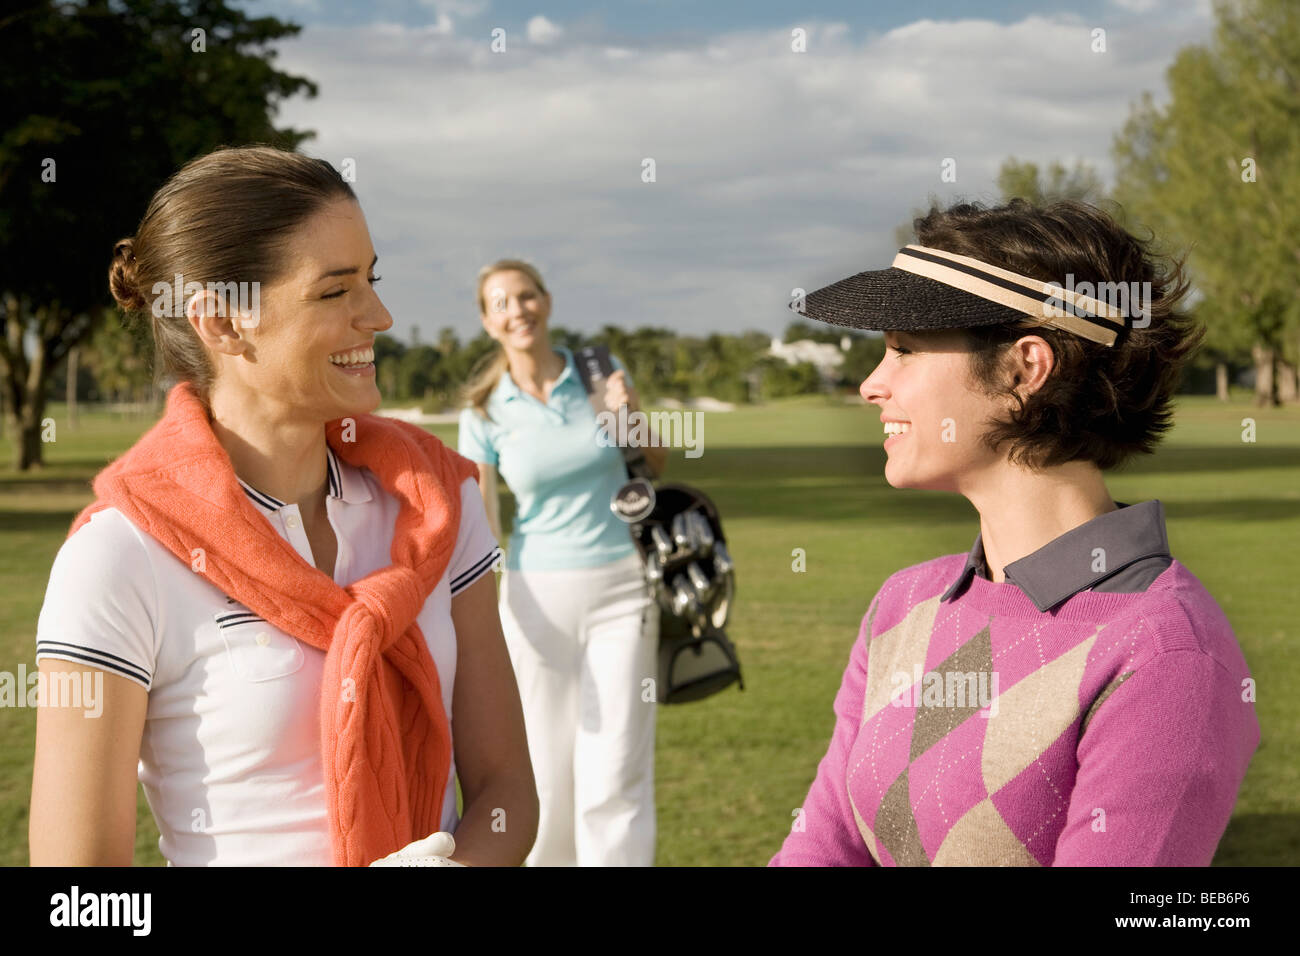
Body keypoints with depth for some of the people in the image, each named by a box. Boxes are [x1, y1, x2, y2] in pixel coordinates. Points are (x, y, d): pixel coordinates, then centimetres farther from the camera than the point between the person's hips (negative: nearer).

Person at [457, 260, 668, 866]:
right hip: (538, 596, 0)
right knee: (546, 771, 4)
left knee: (614, 776, -4)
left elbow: (657, 466, 13)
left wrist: (633, 411, -8)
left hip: (622, 589, 0)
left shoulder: (601, 372, 0)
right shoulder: (484, 413, -3)